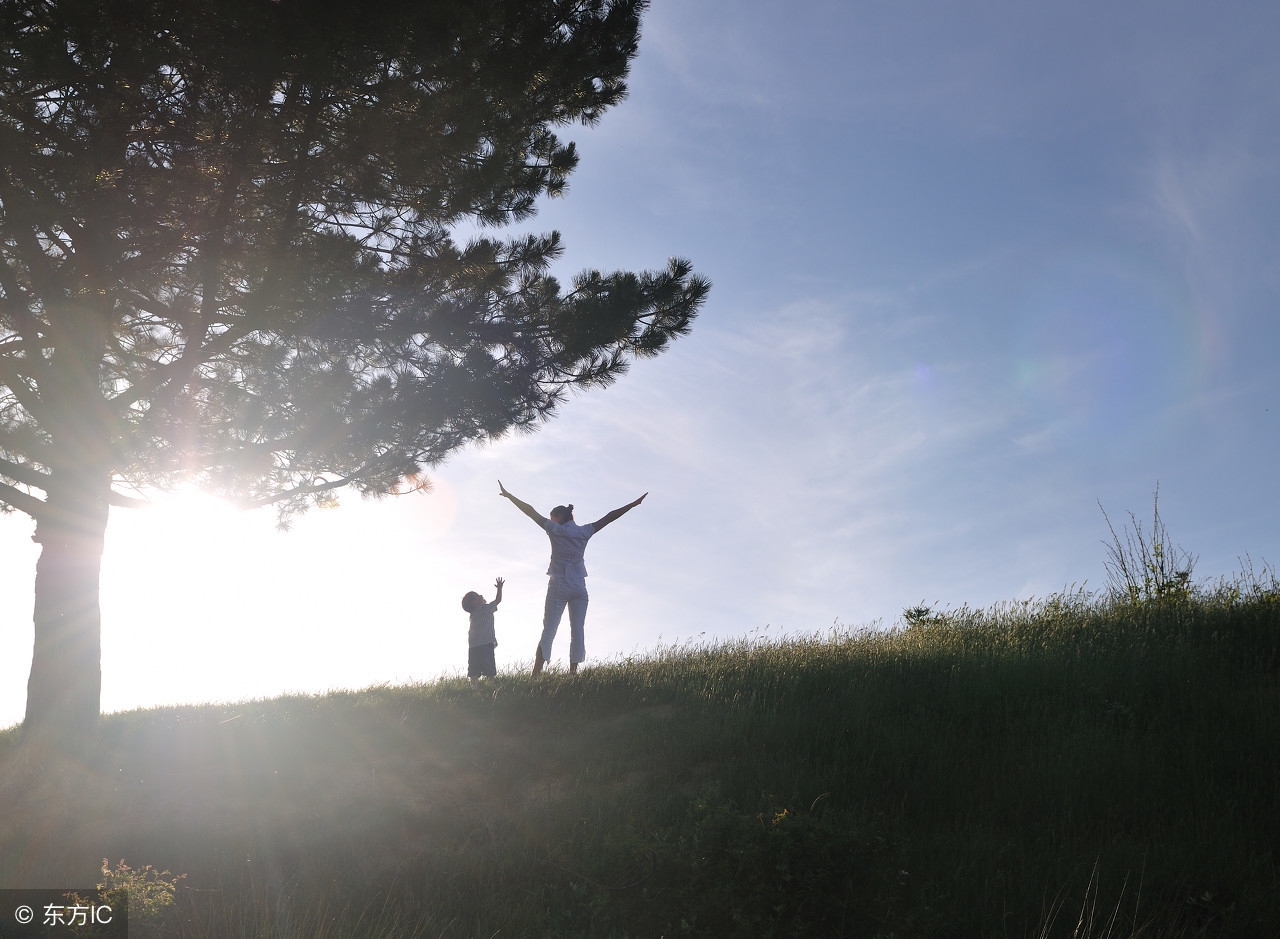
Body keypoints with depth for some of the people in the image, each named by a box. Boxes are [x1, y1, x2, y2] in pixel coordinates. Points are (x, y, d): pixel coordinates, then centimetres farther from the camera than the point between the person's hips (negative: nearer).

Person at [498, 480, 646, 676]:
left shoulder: (556, 530, -2)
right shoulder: (584, 531, 6)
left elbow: (531, 512, -2)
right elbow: (609, 517, 9)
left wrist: (508, 495, 2)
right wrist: (633, 504, 14)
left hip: (558, 586, -2)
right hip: (579, 587, 2)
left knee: (548, 631, -5)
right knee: (578, 631, 2)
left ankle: (536, 675, -12)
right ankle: (573, 674, -5)